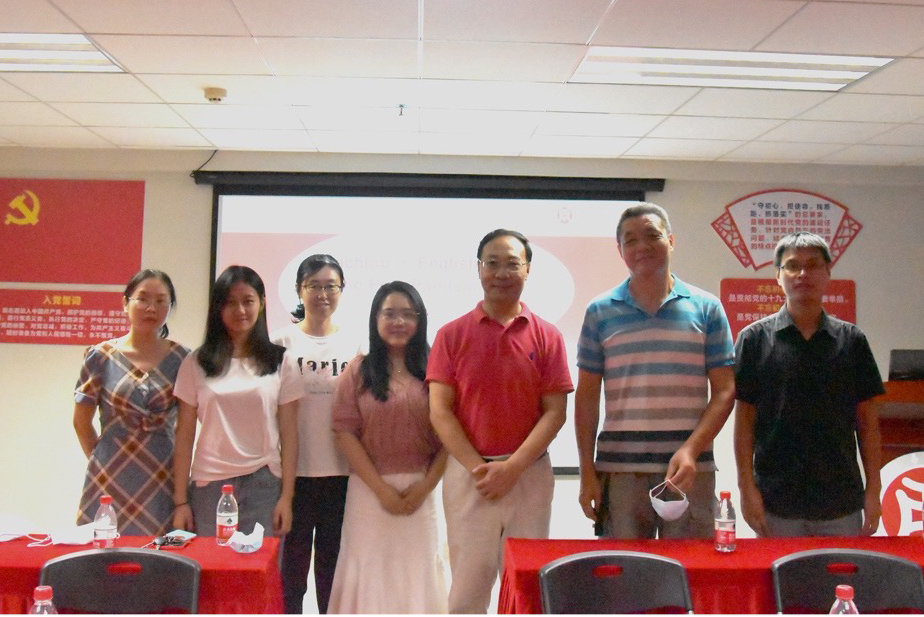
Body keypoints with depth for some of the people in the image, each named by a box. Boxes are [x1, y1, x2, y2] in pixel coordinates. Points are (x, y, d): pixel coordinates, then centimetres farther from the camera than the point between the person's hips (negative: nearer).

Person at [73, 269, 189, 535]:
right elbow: (81, 422, 8)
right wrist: (104, 461, 10)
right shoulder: (100, 356, 0)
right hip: (110, 481, 0)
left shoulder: (182, 359, 0)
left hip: (162, 481, 0)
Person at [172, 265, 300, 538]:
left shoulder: (281, 363, 4)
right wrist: (180, 501, 1)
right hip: (209, 485, 1)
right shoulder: (196, 363, 5)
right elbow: (184, 435, 4)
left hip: (263, 484, 0)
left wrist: (286, 496, -3)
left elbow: (288, 434, 2)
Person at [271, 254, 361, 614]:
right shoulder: (283, 341, 0)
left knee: (333, 565, 12)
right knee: (291, 566, 8)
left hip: (341, 472, 2)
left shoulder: (354, 345, 5)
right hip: (293, 471, -1)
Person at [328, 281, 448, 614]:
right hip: (370, 489, 0)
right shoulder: (358, 371, 1)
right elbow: (346, 432, -4)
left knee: (417, 570, 9)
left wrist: (425, 486, -8)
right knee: (371, 570, 5)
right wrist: (381, 488, -10)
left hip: (420, 489, 1)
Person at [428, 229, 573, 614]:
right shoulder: (452, 335, 2)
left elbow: (555, 412, -1)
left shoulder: (546, 336, 3)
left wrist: (512, 468, -11)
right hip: (467, 474, 0)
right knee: (467, 585, 5)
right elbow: (439, 411, -2)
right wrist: (478, 467, -11)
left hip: (529, 475, 1)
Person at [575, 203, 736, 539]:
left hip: (691, 465, 0)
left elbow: (724, 391, 3)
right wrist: (587, 472, 2)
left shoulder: (706, 308, 6)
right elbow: (587, 396, 7)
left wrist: (691, 450, -11)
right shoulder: (600, 312, 7)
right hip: (619, 467, 0)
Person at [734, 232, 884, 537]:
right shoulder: (755, 338, 0)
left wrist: (873, 488, 2)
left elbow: (867, 420, 7)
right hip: (776, 503, -2)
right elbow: (744, 417, -1)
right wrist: (747, 486, -6)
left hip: (842, 501, 2)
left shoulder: (851, 339, 5)